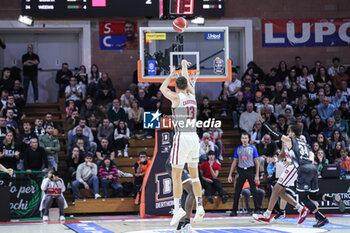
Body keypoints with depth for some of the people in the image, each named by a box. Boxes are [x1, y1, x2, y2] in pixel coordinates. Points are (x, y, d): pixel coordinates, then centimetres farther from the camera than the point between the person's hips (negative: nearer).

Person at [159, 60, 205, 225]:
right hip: (194, 137, 6)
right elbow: (187, 82, 30)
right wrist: (184, 65, 46)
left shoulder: (177, 97, -4)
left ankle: (177, 208, -6)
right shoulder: (192, 96, 10)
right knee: (194, 174, 11)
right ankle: (199, 206, 4)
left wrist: (171, 74, 29)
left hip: (182, 137, -6)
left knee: (176, 175, -2)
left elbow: (162, 88, 15)